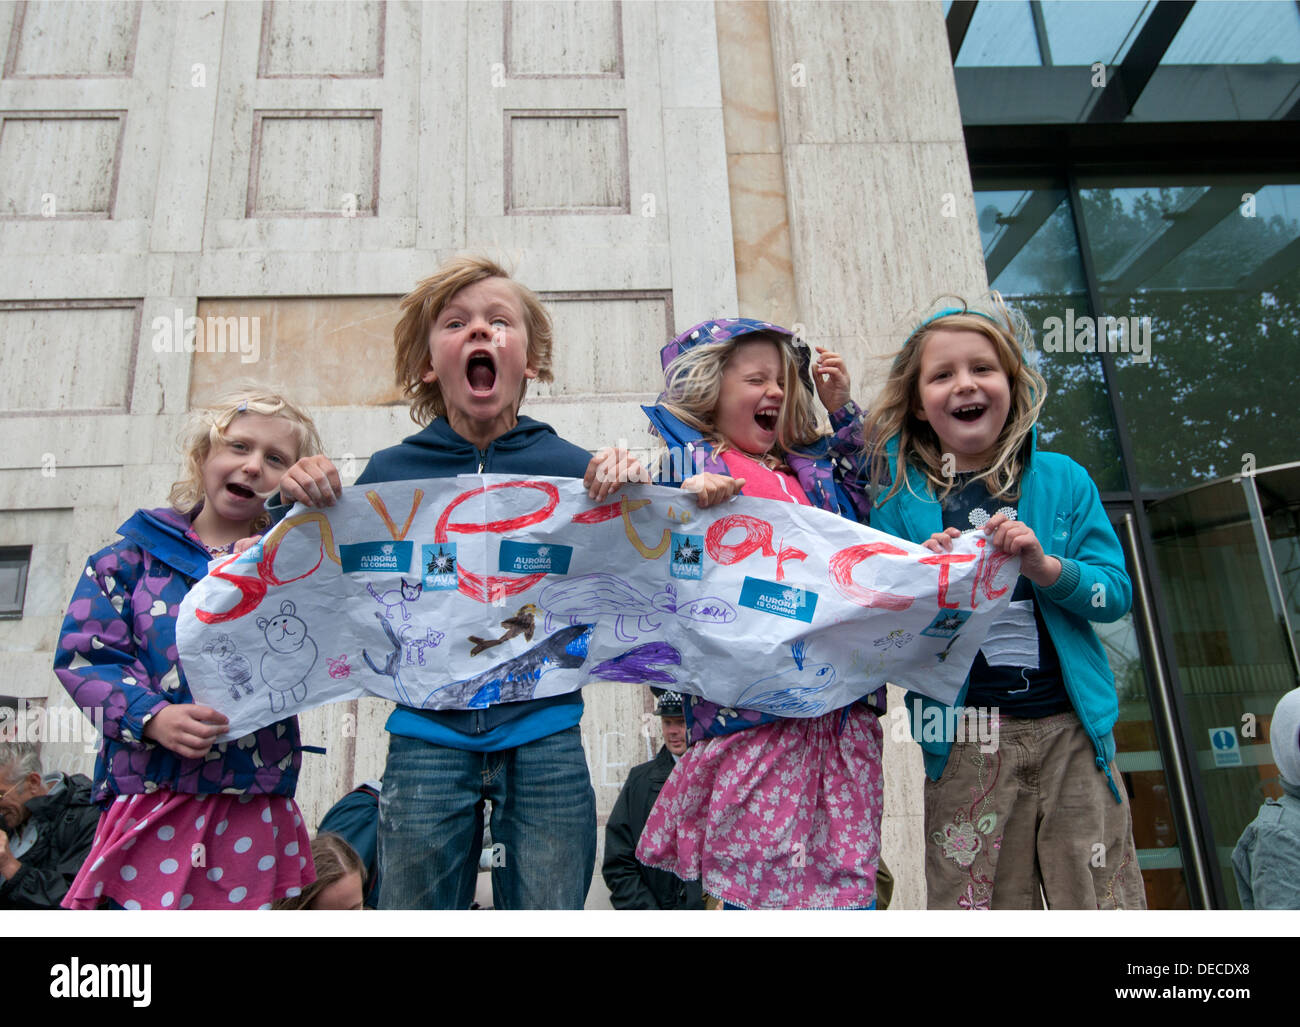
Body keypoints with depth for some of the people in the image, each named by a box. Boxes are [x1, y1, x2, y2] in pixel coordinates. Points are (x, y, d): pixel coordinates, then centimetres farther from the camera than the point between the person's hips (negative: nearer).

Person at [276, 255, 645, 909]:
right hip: (426, 737, 1)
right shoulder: (388, 473, 2)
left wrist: (626, 497, -15)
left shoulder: (573, 468, -1)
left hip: (543, 736, 0)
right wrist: (309, 509, -7)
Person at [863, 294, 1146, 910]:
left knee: (1103, 901, 10)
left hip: (1071, 726, 2)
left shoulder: (1063, 480, 5)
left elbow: (1117, 593, 4)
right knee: (978, 905, 7)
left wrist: (1047, 566, -15)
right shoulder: (901, 499, 0)